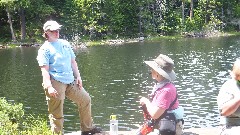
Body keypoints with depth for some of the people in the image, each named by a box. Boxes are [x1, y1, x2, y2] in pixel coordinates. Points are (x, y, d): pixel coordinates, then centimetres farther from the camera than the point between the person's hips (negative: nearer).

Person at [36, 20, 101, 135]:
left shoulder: (65, 43, 15)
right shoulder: (44, 49, -5)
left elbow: (73, 61, 19)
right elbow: (44, 70, -13)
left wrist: (78, 77, 10)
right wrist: (49, 87, -23)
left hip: (70, 81, 7)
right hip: (55, 82, -7)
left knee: (85, 100, 15)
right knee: (56, 113, -4)